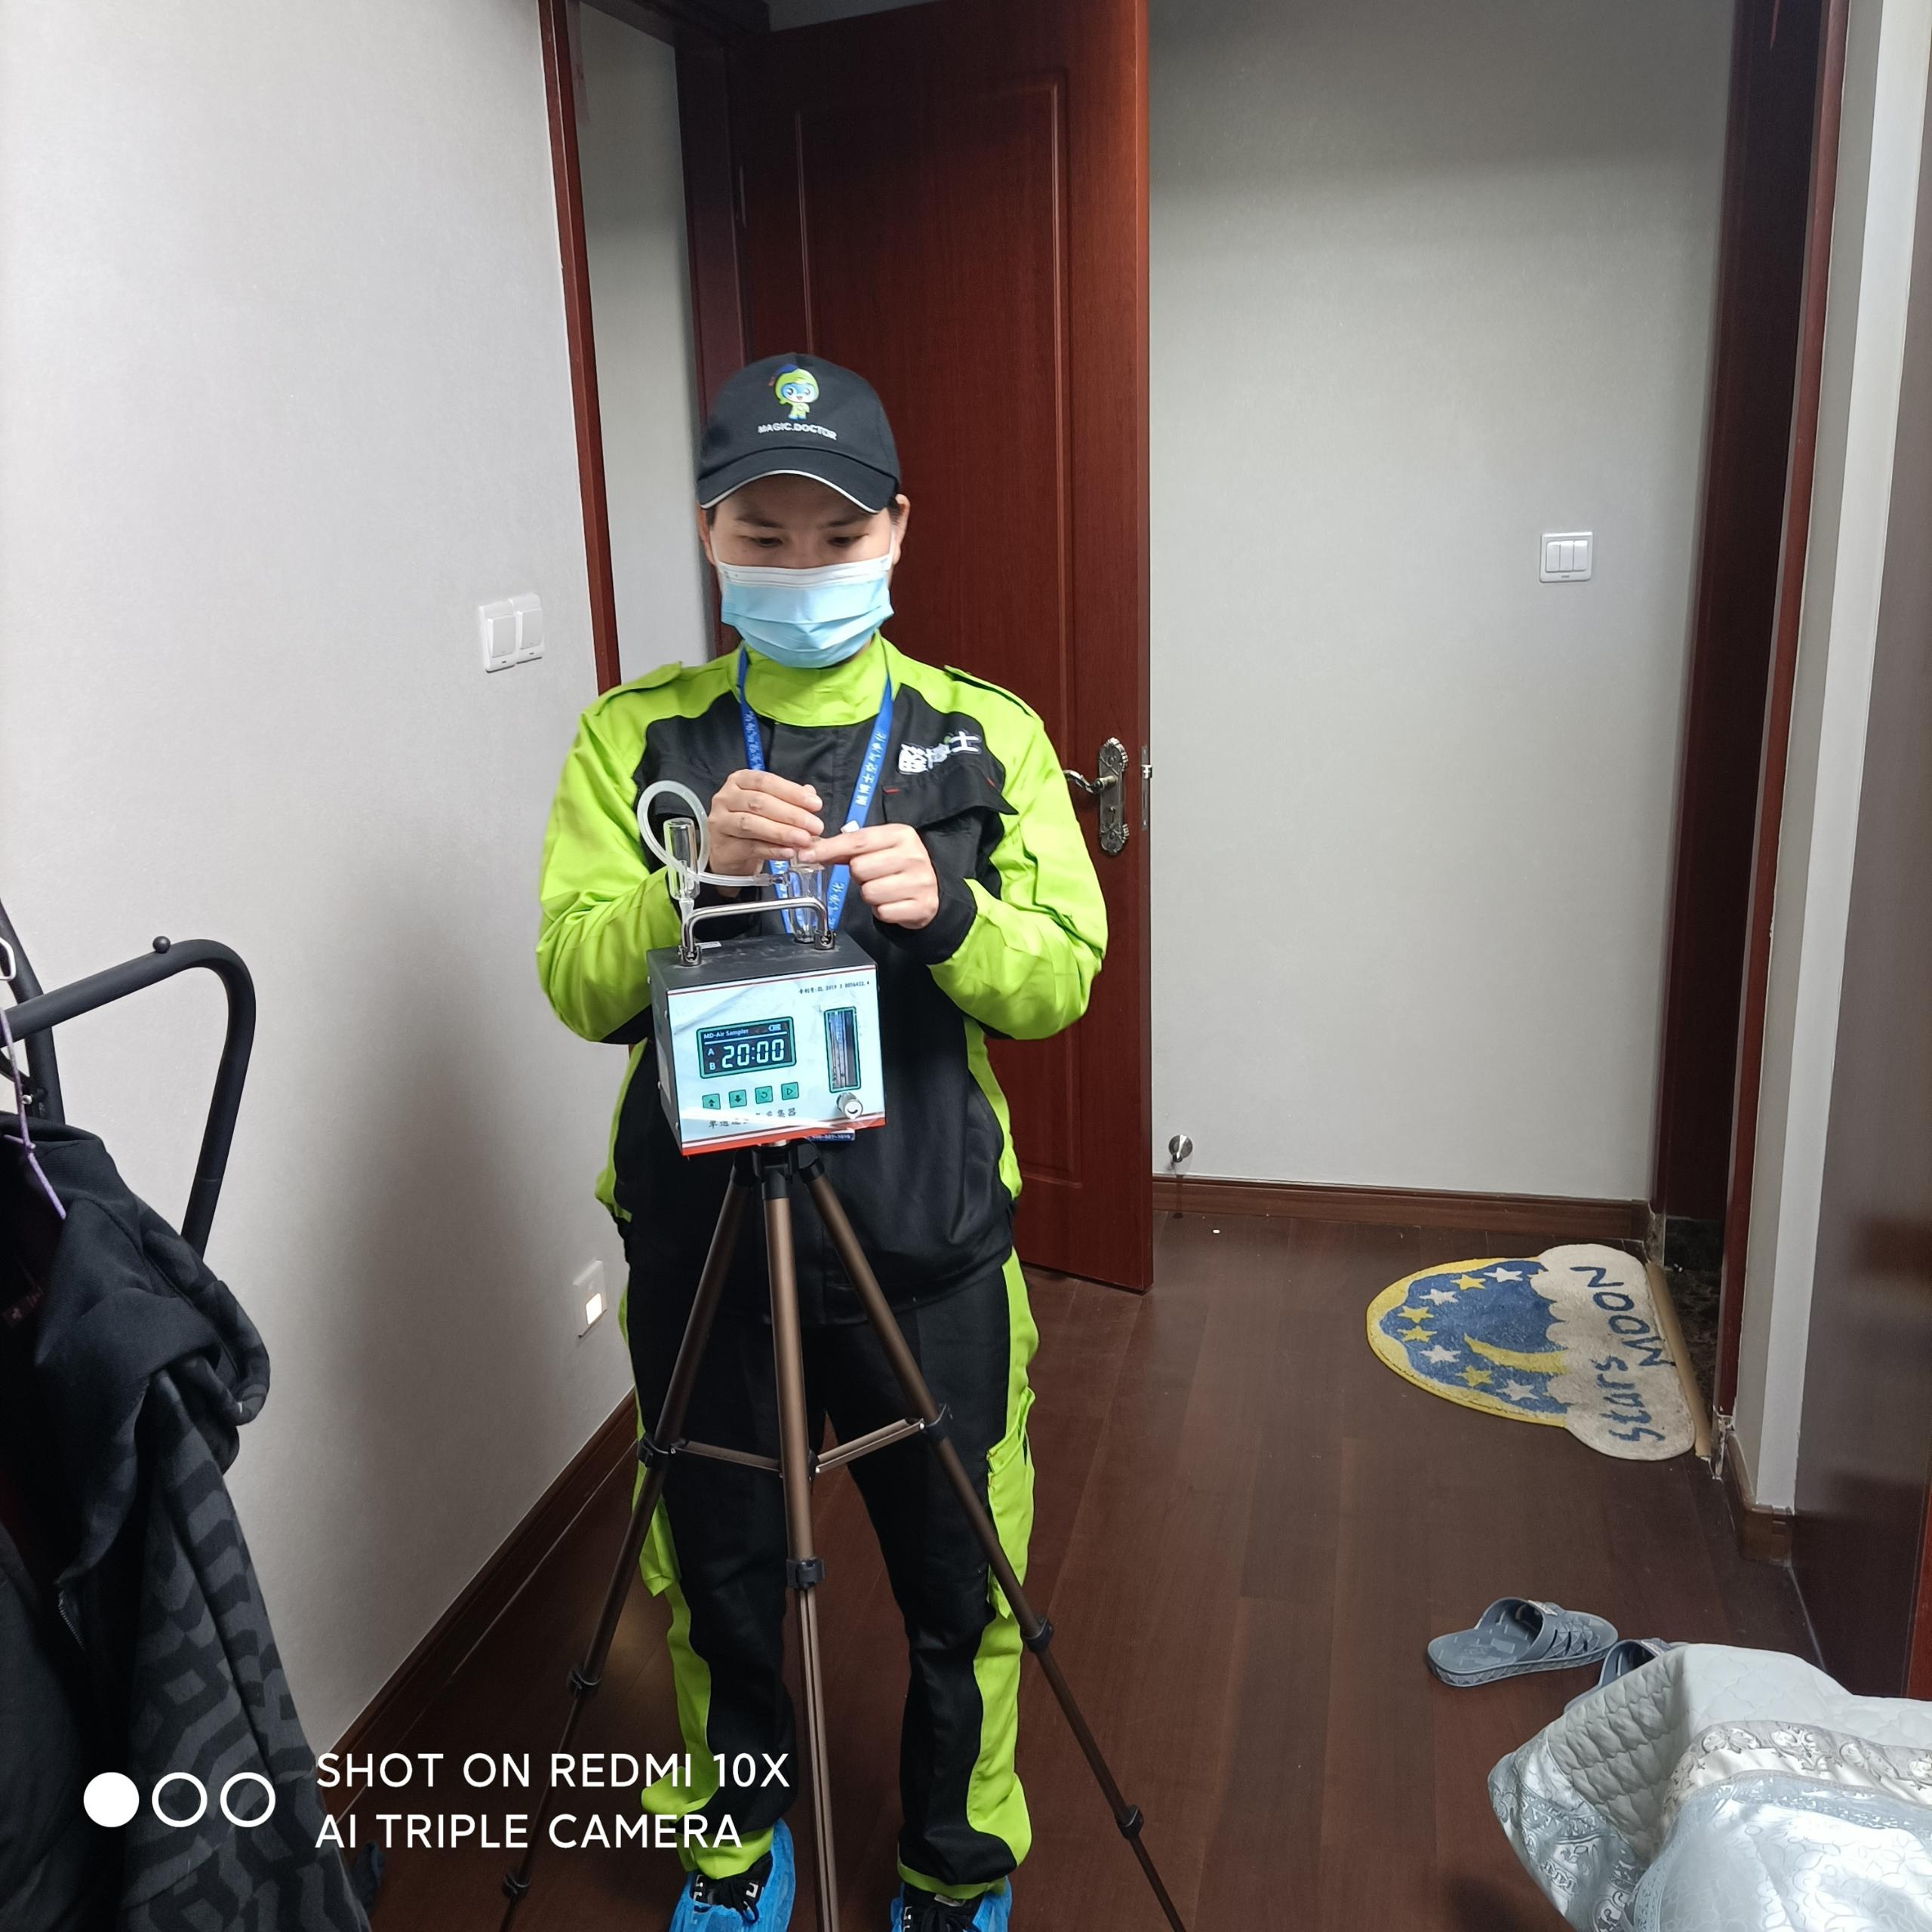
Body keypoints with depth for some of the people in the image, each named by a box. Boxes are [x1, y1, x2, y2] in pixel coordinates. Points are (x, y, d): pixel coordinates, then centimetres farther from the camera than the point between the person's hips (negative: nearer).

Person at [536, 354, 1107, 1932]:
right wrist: (698, 874, -25)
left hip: (930, 1239, 0)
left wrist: (944, 907, -25)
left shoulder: (988, 734, 0)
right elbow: (578, 986, -7)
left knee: (962, 1582, 14)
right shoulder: (636, 736, 0)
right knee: (716, 1570, 18)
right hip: (698, 1233, 1)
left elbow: (1061, 980, -5)